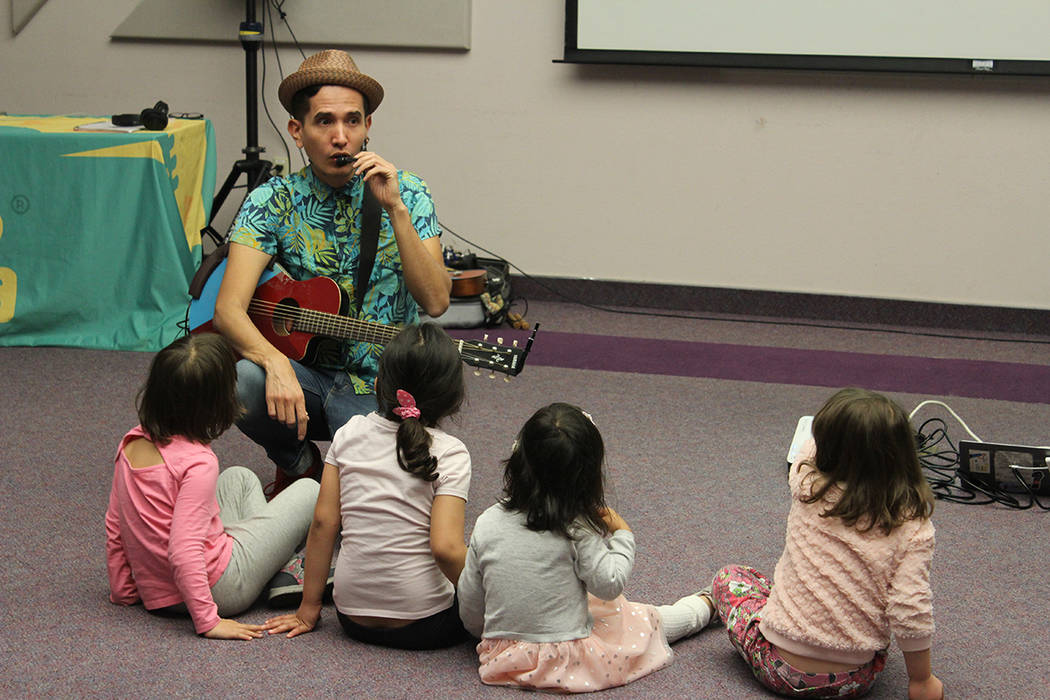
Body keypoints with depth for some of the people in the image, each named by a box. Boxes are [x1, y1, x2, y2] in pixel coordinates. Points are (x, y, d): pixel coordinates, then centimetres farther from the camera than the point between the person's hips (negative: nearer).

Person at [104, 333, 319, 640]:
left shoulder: (132, 442, -6)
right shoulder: (198, 462, -27)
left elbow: (115, 527, 3)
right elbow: (183, 551, -32)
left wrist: (123, 591, 13)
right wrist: (208, 622, -27)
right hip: (220, 587, -7)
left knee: (240, 477, 26)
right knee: (309, 492, 7)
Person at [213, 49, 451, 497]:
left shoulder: (406, 193, -6)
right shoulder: (272, 203, -6)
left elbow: (436, 302, -17)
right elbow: (228, 309, -16)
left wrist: (396, 209, -26)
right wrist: (276, 363, -36)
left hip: (380, 391, -1)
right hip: (307, 373, 1)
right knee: (237, 379, -31)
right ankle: (299, 464, 2)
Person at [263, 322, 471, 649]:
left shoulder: (349, 434, -2)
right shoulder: (449, 453, -13)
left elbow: (323, 522, -2)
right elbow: (445, 548, -22)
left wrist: (308, 609, 5)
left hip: (353, 619, 5)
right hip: (423, 626, -5)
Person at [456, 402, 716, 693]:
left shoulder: (487, 524, -9)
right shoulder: (577, 530, -20)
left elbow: (470, 607, -1)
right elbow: (609, 585, -12)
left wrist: (488, 632, 20)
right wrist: (622, 535, 1)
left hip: (501, 655, 4)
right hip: (568, 659, -3)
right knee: (643, 619, 20)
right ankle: (705, 605, 43)